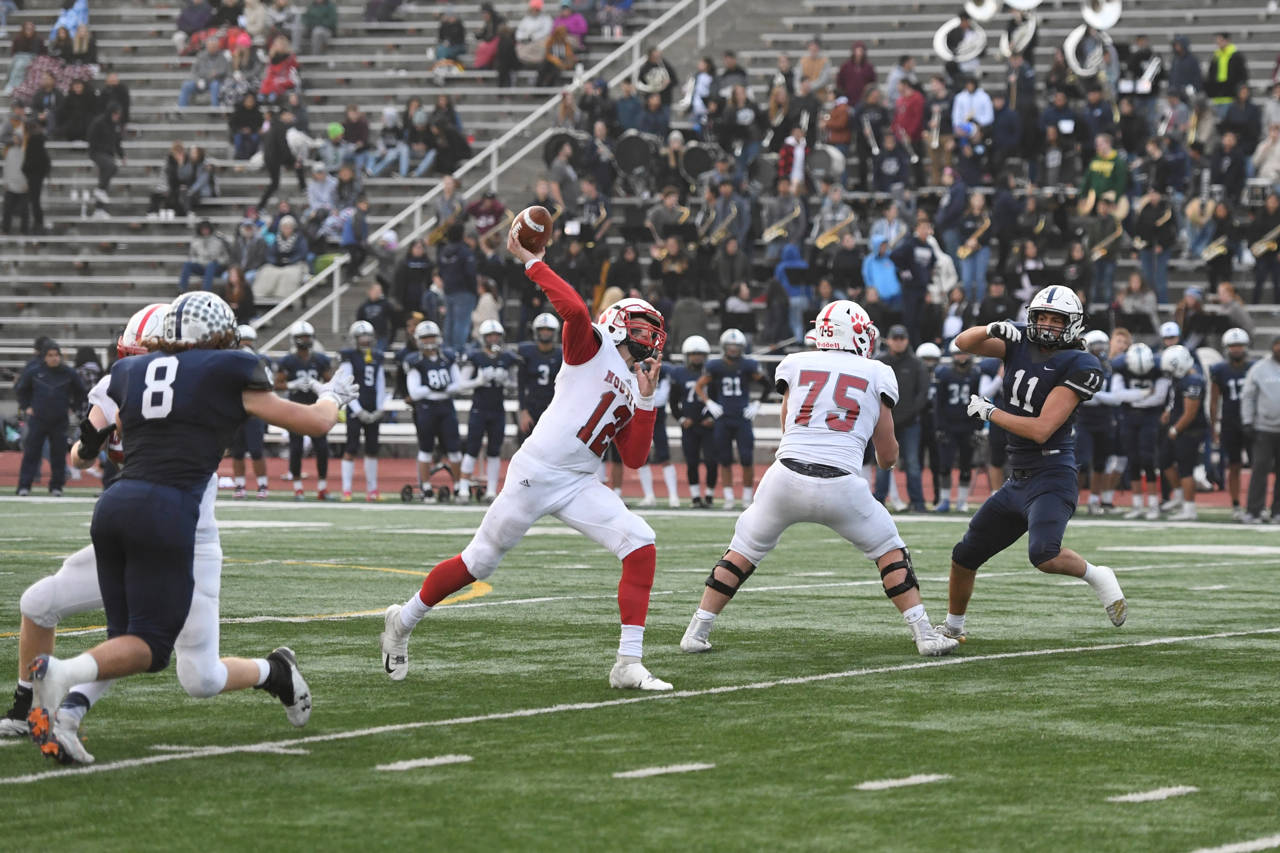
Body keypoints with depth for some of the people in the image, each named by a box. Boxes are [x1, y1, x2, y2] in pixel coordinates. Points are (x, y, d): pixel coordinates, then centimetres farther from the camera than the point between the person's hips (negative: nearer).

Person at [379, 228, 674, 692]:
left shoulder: (633, 390, 19)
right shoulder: (592, 345, -2)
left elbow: (634, 458, 12)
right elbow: (574, 309, -24)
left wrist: (646, 398, 7)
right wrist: (532, 262, -20)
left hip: (580, 485, 7)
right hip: (537, 474, -7)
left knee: (641, 548, -12)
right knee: (478, 562, 3)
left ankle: (628, 664, -13)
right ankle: (404, 620, 27)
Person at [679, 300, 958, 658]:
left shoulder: (796, 365, 14)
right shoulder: (877, 375, 11)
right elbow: (888, 457, 16)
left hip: (787, 477, 1)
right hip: (841, 485, -1)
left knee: (743, 551, 20)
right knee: (890, 552, 18)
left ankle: (696, 632, 18)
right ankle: (925, 635, 10)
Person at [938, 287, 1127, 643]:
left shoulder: (1077, 366, -14)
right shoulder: (1020, 343, 5)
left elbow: (1041, 429, -20)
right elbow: (963, 343, 2)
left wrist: (988, 412, -11)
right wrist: (992, 329, -18)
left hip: (1051, 478, -7)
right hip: (1017, 482, 7)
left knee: (1043, 554, -31)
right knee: (965, 556, 14)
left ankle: (1097, 576, -3)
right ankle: (953, 626, 35)